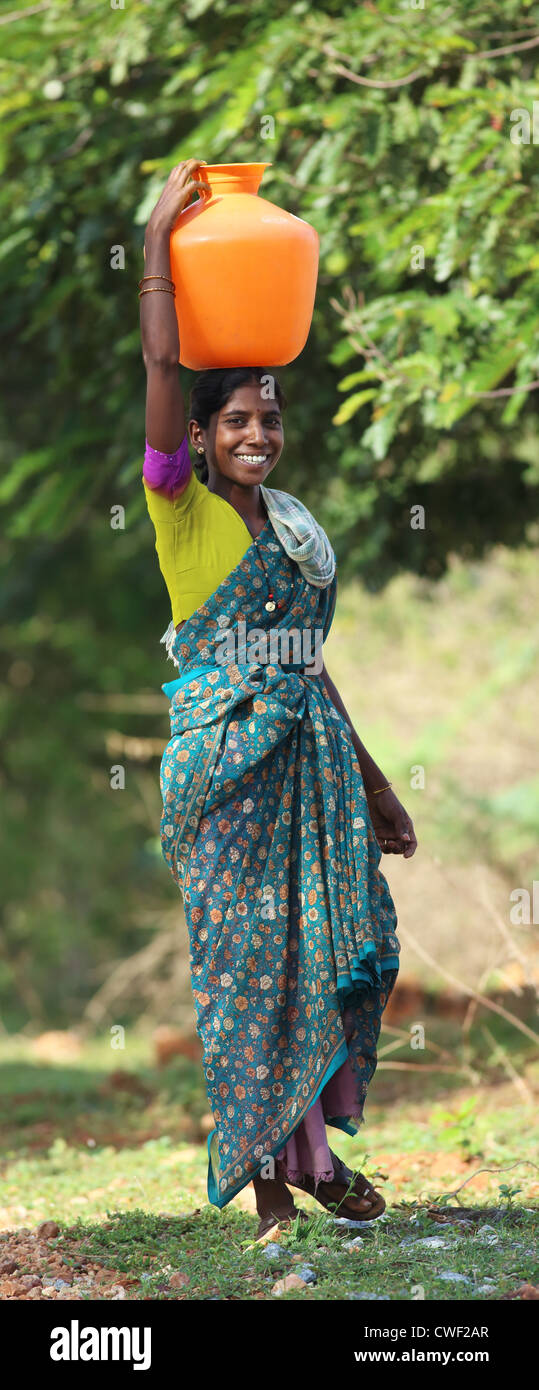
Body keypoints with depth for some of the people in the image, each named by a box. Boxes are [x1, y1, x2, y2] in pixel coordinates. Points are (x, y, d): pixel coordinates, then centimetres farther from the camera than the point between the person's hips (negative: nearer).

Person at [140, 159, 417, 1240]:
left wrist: (373, 784, 20)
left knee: (334, 942, 1)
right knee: (248, 950, -5)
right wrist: (160, 238, -7)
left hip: (312, 747, 6)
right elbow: (161, 364, -12)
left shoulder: (299, 526, 15)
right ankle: (267, 1168, 0)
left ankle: (313, 1145, 10)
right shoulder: (182, 509, -1)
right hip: (223, 752, -6)